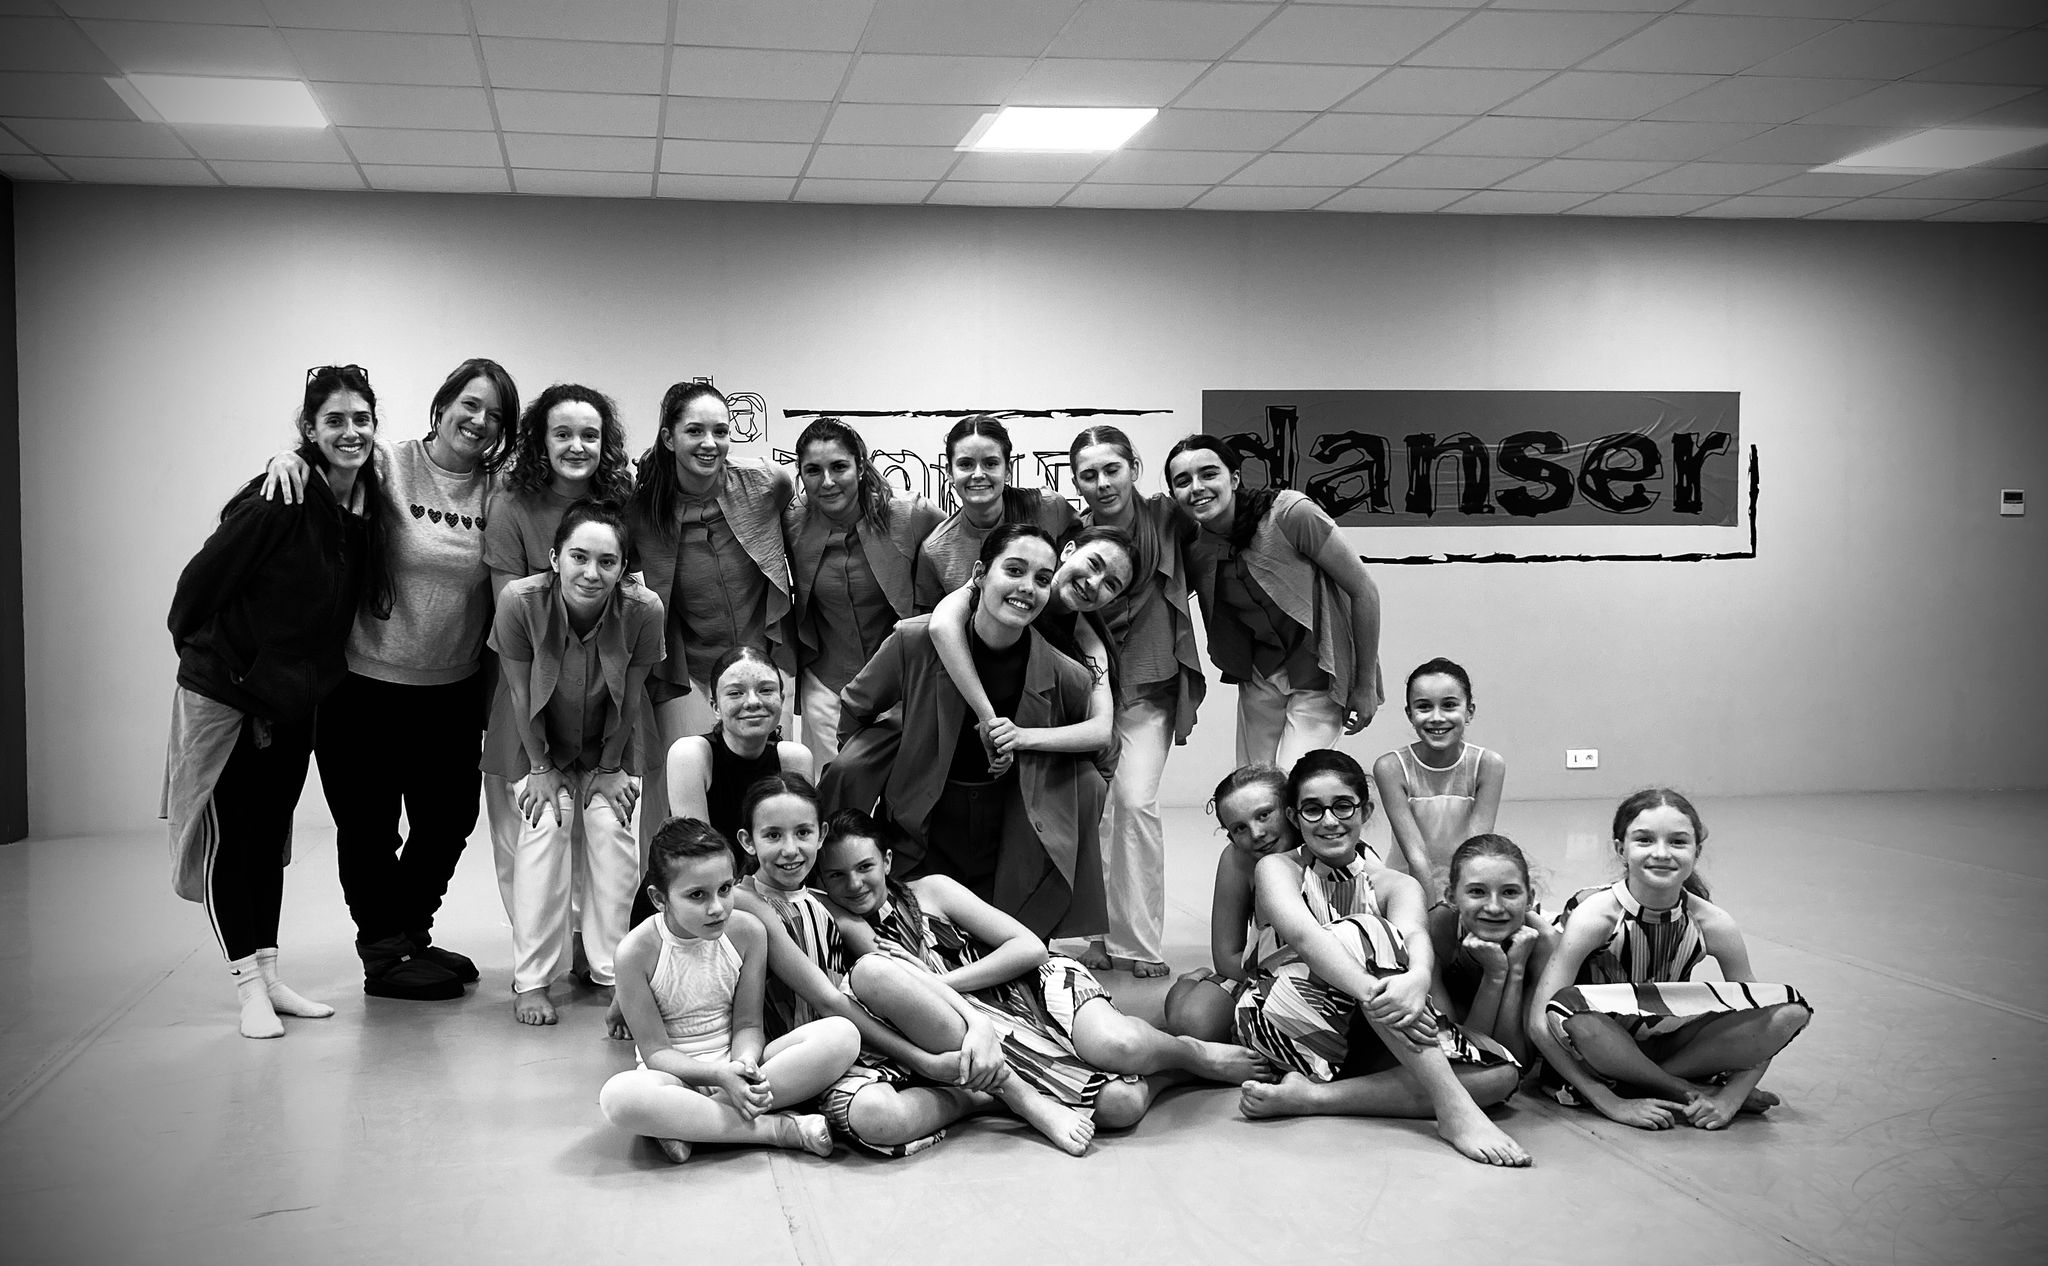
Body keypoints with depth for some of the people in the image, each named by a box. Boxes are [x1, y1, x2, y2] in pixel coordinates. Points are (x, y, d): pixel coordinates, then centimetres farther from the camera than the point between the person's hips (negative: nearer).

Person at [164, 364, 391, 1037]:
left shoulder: (370, 506, -3)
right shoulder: (277, 502, -22)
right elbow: (201, 578, -16)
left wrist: (317, 675, 8)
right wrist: (199, 652, -5)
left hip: (294, 697, 7)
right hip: (222, 692, -6)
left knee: (271, 835, 14)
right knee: (228, 839, 1)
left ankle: (269, 977, 22)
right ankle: (250, 989, 7)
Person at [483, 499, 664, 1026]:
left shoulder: (643, 611, -28)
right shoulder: (520, 601, -31)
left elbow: (627, 699, -14)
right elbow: (521, 694, -18)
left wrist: (609, 769, -6)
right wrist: (542, 769, -10)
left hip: (609, 749, 1)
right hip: (539, 747, -1)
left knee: (613, 829, -15)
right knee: (545, 827, -18)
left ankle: (611, 972, -1)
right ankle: (532, 981, -10)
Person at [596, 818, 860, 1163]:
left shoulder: (748, 932, -7)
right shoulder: (637, 951, -15)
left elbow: (747, 1024, -2)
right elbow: (656, 1052, -12)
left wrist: (745, 1064, -26)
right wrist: (720, 1076, -28)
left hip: (736, 1063, 3)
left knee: (842, 1034, -22)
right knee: (618, 1095, -39)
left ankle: (692, 1123, -25)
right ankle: (777, 1128, -30)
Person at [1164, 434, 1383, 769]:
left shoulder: (1291, 514, -21)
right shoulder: (1192, 547, -7)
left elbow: (1363, 591, -15)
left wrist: (1366, 687, -10)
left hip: (1318, 673, -5)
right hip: (1259, 675, 5)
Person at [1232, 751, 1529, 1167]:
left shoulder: (1396, 886, 10)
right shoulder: (1277, 868, 3)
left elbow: (1415, 939, -14)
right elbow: (1302, 934, -20)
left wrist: (1417, 977, -41)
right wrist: (1374, 992, -39)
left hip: (1364, 1035, 4)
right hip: (1285, 1020, -3)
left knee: (1499, 1073, -19)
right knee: (1361, 933, -28)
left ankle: (1312, 1096, -26)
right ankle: (1451, 1106, -35)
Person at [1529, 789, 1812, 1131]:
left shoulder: (1712, 925, -14)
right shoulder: (1596, 916, -23)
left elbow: (1764, 1027, -7)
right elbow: (1540, 1022, -28)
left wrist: (1731, 1097, -23)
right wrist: (1612, 1104, -31)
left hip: (1670, 1045, 3)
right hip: (1601, 1047, -3)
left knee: (1792, 1011, -16)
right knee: (1569, 1006, -39)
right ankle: (1695, 1092, -17)